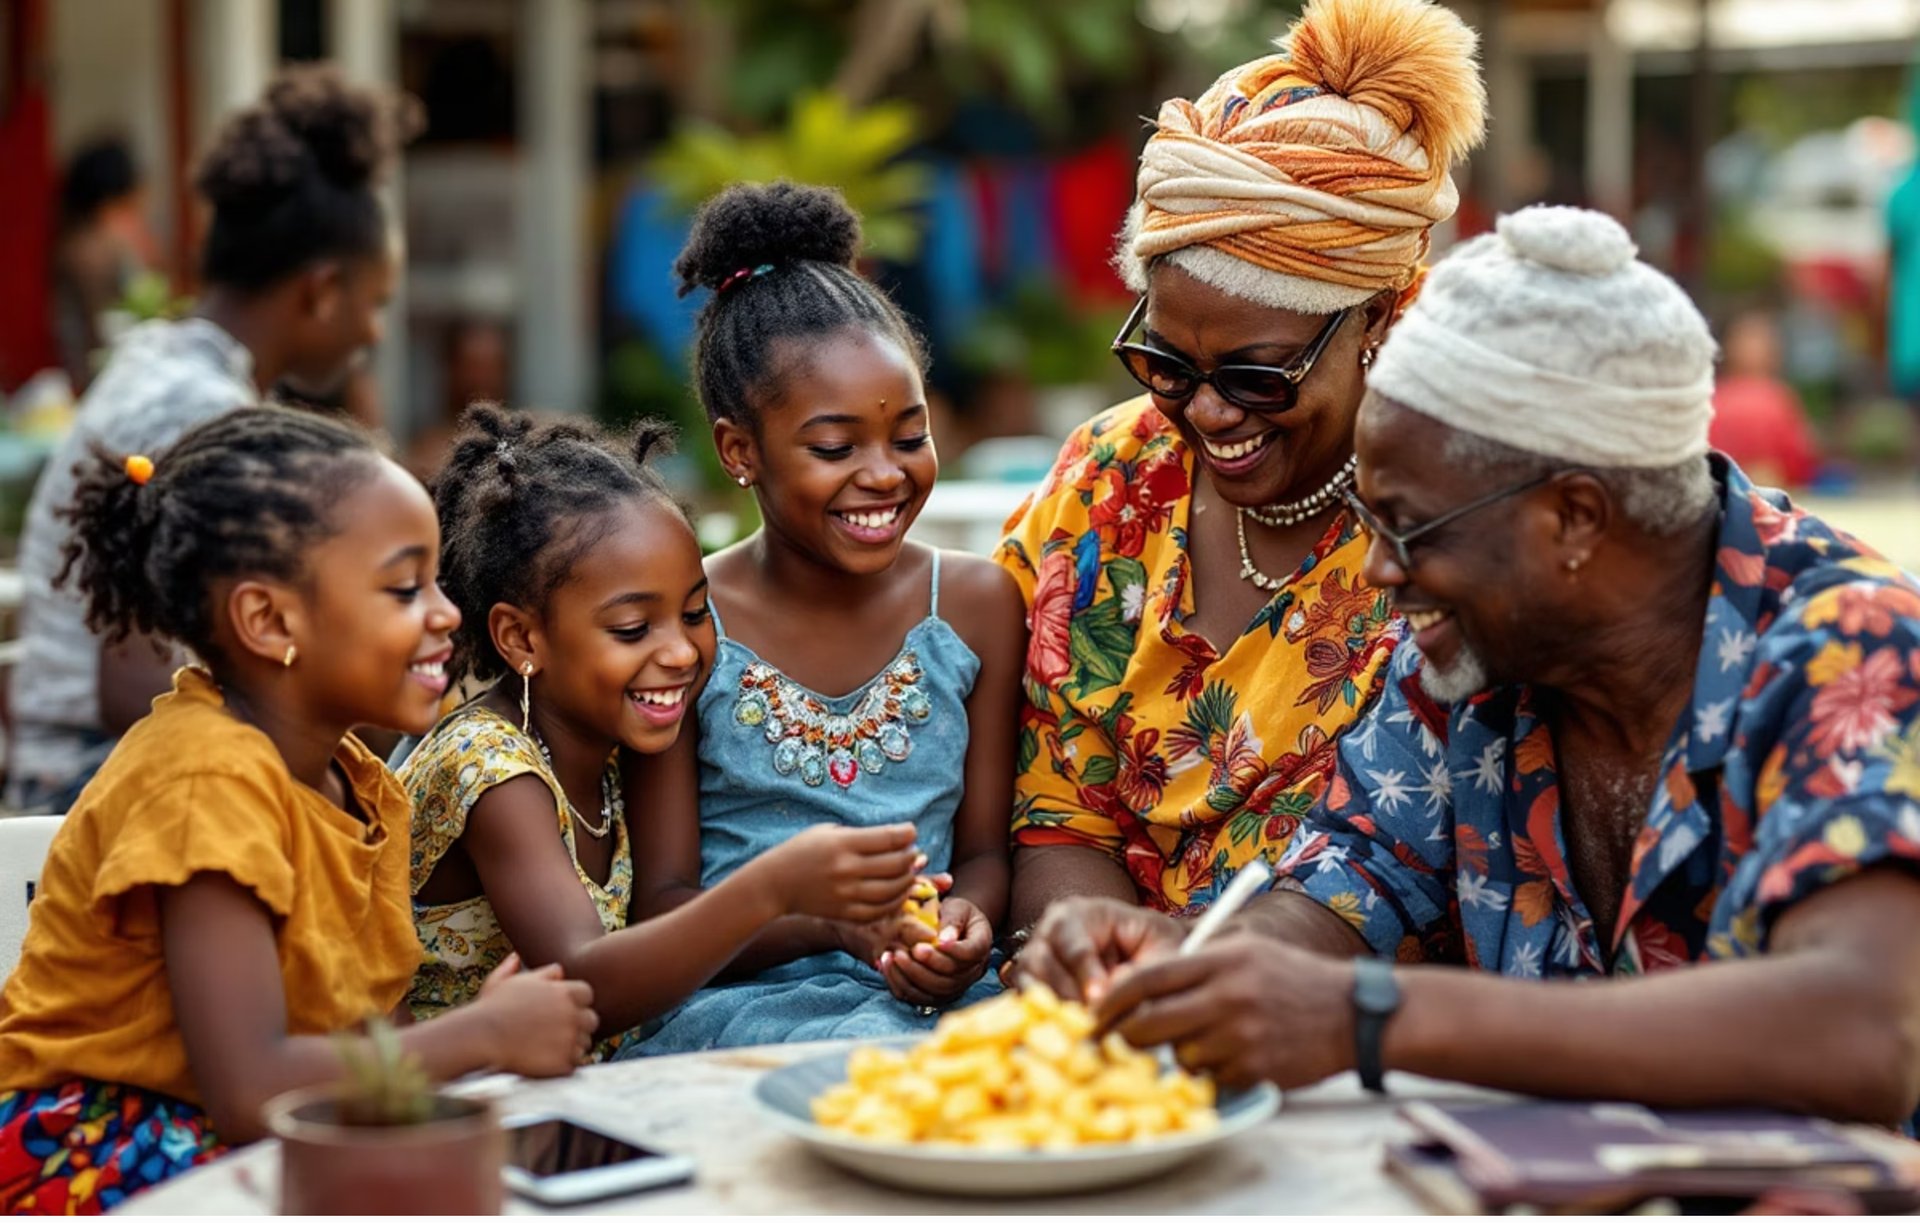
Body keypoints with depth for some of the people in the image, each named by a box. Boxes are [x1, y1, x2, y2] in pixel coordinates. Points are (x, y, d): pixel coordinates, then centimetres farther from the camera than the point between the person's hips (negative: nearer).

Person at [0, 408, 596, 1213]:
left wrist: (482, 1023, -19)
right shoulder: (208, 776, -20)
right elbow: (246, 1092, -27)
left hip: (250, 1142, 8)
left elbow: (349, 1034, 0)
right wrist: (484, 1034, -19)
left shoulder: (362, 788, 5)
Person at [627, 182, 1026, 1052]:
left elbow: (986, 848, 12)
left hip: (942, 995, 4)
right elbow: (663, 911, -2)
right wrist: (831, 919, -21)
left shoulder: (977, 605, 10)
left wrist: (967, 917, -13)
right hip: (737, 999, -3)